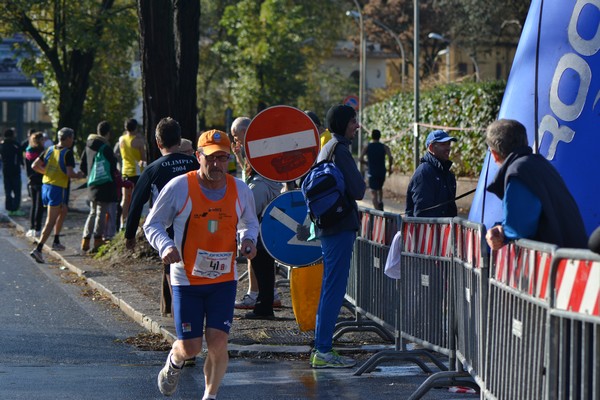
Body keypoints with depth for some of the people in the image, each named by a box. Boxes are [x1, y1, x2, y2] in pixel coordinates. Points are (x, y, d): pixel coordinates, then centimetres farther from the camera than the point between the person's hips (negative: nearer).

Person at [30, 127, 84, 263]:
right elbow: (69, 173, -20)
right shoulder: (68, 153, -11)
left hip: (45, 185, 7)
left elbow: (35, 165, 7)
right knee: (51, 221, -7)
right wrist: (78, 175, 1)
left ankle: (56, 241, 31)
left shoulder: (49, 150, 7)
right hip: (58, 189, -7)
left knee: (63, 211, 29)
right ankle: (38, 249, -18)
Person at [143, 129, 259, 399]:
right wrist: (165, 246, -24)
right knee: (190, 348, 0)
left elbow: (249, 222, 18)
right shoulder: (179, 187, -10)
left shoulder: (240, 190, 0)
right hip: (186, 279, -2)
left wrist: (248, 238, -5)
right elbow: (152, 224, -3)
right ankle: (174, 362, 38)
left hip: (224, 279, 2)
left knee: (218, 342, -8)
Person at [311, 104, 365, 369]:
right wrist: (360, 186, 3)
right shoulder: (340, 150, -14)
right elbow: (358, 190, -18)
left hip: (327, 226, 10)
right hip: (341, 227, -10)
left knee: (330, 288, 15)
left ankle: (321, 348, 19)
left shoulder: (326, 148, 17)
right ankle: (323, 352, -9)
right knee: (334, 290, -9)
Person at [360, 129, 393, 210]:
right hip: (382, 172, 2)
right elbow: (390, 157, -16)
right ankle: (380, 202, 7)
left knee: (373, 192, -2)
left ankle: (377, 209, -16)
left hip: (371, 172, -2)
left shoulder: (367, 147, 1)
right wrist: (390, 167, 0)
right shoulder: (385, 147, 0)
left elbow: (361, 160, -8)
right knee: (380, 188, 27)